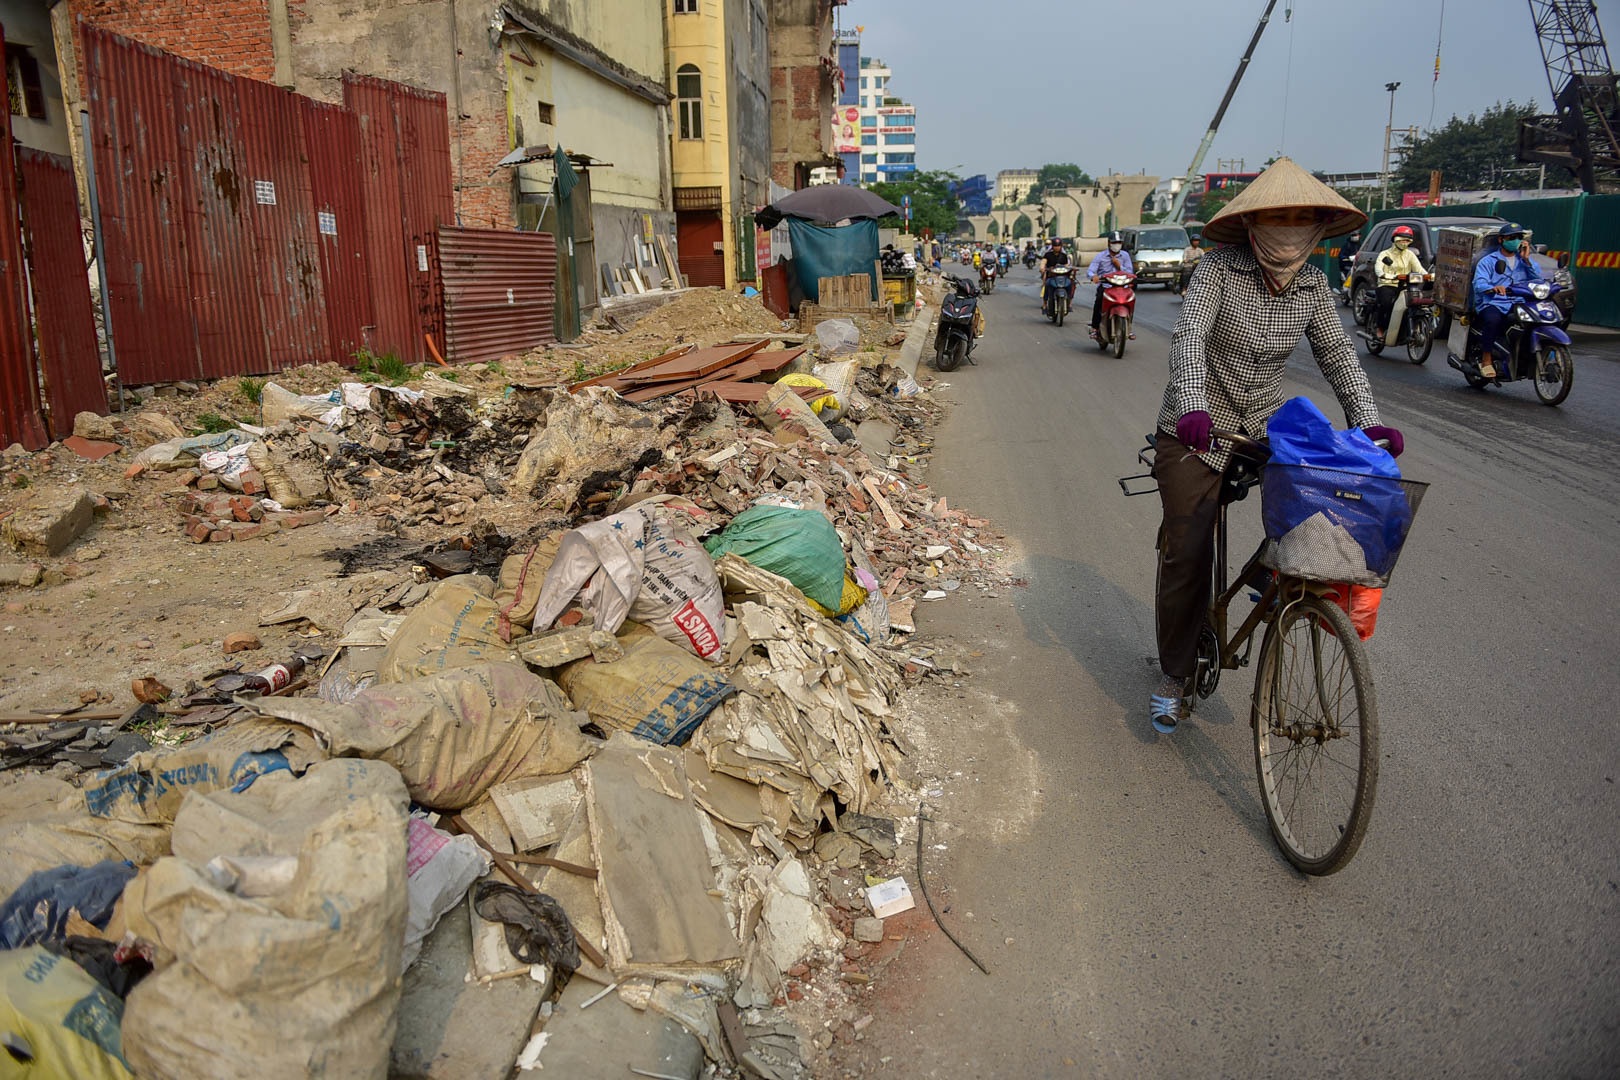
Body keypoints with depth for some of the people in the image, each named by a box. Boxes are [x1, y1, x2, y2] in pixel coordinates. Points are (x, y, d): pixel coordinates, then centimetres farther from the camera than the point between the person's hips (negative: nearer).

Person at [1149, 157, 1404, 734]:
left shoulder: (1313, 285, 0)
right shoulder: (1219, 267, -14)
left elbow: (1337, 355, 4)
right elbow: (1189, 335, -27)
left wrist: (1369, 422, -9)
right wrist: (1193, 406, -44)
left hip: (1265, 428, 4)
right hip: (1195, 431, -4)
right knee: (1187, 555, -3)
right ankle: (1174, 676, 13)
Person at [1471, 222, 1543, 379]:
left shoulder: (1523, 260, 23)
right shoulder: (1488, 261, 10)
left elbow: (1538, 278, 7)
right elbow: (1478, 283, -8)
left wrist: (1526, 259, -2)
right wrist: (1493, 288, -30)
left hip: (1517, 305, 4)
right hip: (1492, 303, -3)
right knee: (1493, 319, -38)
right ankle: (1486, 359, -26)